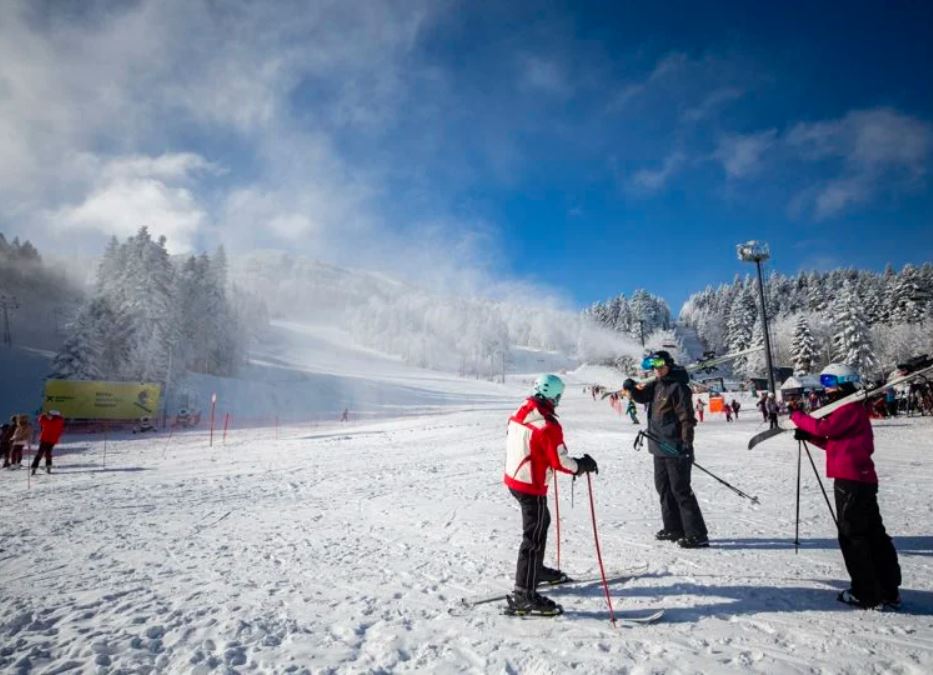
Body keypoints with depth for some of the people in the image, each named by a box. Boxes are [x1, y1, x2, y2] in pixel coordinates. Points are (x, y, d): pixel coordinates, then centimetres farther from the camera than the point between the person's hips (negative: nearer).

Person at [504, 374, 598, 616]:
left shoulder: (520, 413, 1)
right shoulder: (548, 425, -23)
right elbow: (560, 462, -21)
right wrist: (584, 465, -4)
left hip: (513, 478, 9)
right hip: (531, 486, -9)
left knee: (540, 521, 26)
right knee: (534, 537, 0)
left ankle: (536, 570, 45)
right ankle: (523, 595, 6)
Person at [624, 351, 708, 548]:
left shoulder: (678, 387, -13)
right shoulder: (656, 385, 12)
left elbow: (686, 418, -17)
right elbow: (641, 396, 15)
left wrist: (687, 444, -21)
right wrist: (631, 387, -8)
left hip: (675, 448, -9)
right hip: (659, 446, 9)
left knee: (681, 490, -7)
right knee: (663, 488, 15)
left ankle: (697, 535, 0)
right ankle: (673, 529, 26)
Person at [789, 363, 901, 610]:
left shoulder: (850, 408, -12)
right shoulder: (849, 409, 19)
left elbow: (825, 428, -22)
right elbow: (834, 443, 19)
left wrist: (797, 416, -9)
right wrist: (809, 436, 5)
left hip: (851, 480, -10)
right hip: (862, 479, 10)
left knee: (853, 536, -2)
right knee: (873, 534, 14)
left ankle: (867, 595, 6)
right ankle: (888, 591, 24)